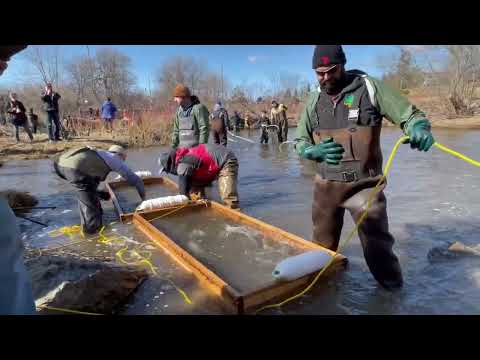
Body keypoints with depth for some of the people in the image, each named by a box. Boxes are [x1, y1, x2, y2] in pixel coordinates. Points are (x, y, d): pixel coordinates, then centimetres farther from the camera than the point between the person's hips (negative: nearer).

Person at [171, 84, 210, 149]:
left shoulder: (198, 108, -9)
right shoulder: (179, 110, 13)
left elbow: (204, 129, -14)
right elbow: (176, 130, 18)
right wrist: (173, 146, 12)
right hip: (182, 149, 7)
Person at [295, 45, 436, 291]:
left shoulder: (369, 87, -6)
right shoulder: (314, 101, 4)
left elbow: (410, 115, -4)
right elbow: (300, 143, 8)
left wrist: (419, 128, -28)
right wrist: (315, 151, -14)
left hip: (365, 185, -3)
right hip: (326, 185, 4)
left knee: (377, 246, 3)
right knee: (323, 246, 20)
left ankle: (394, 293, 29)